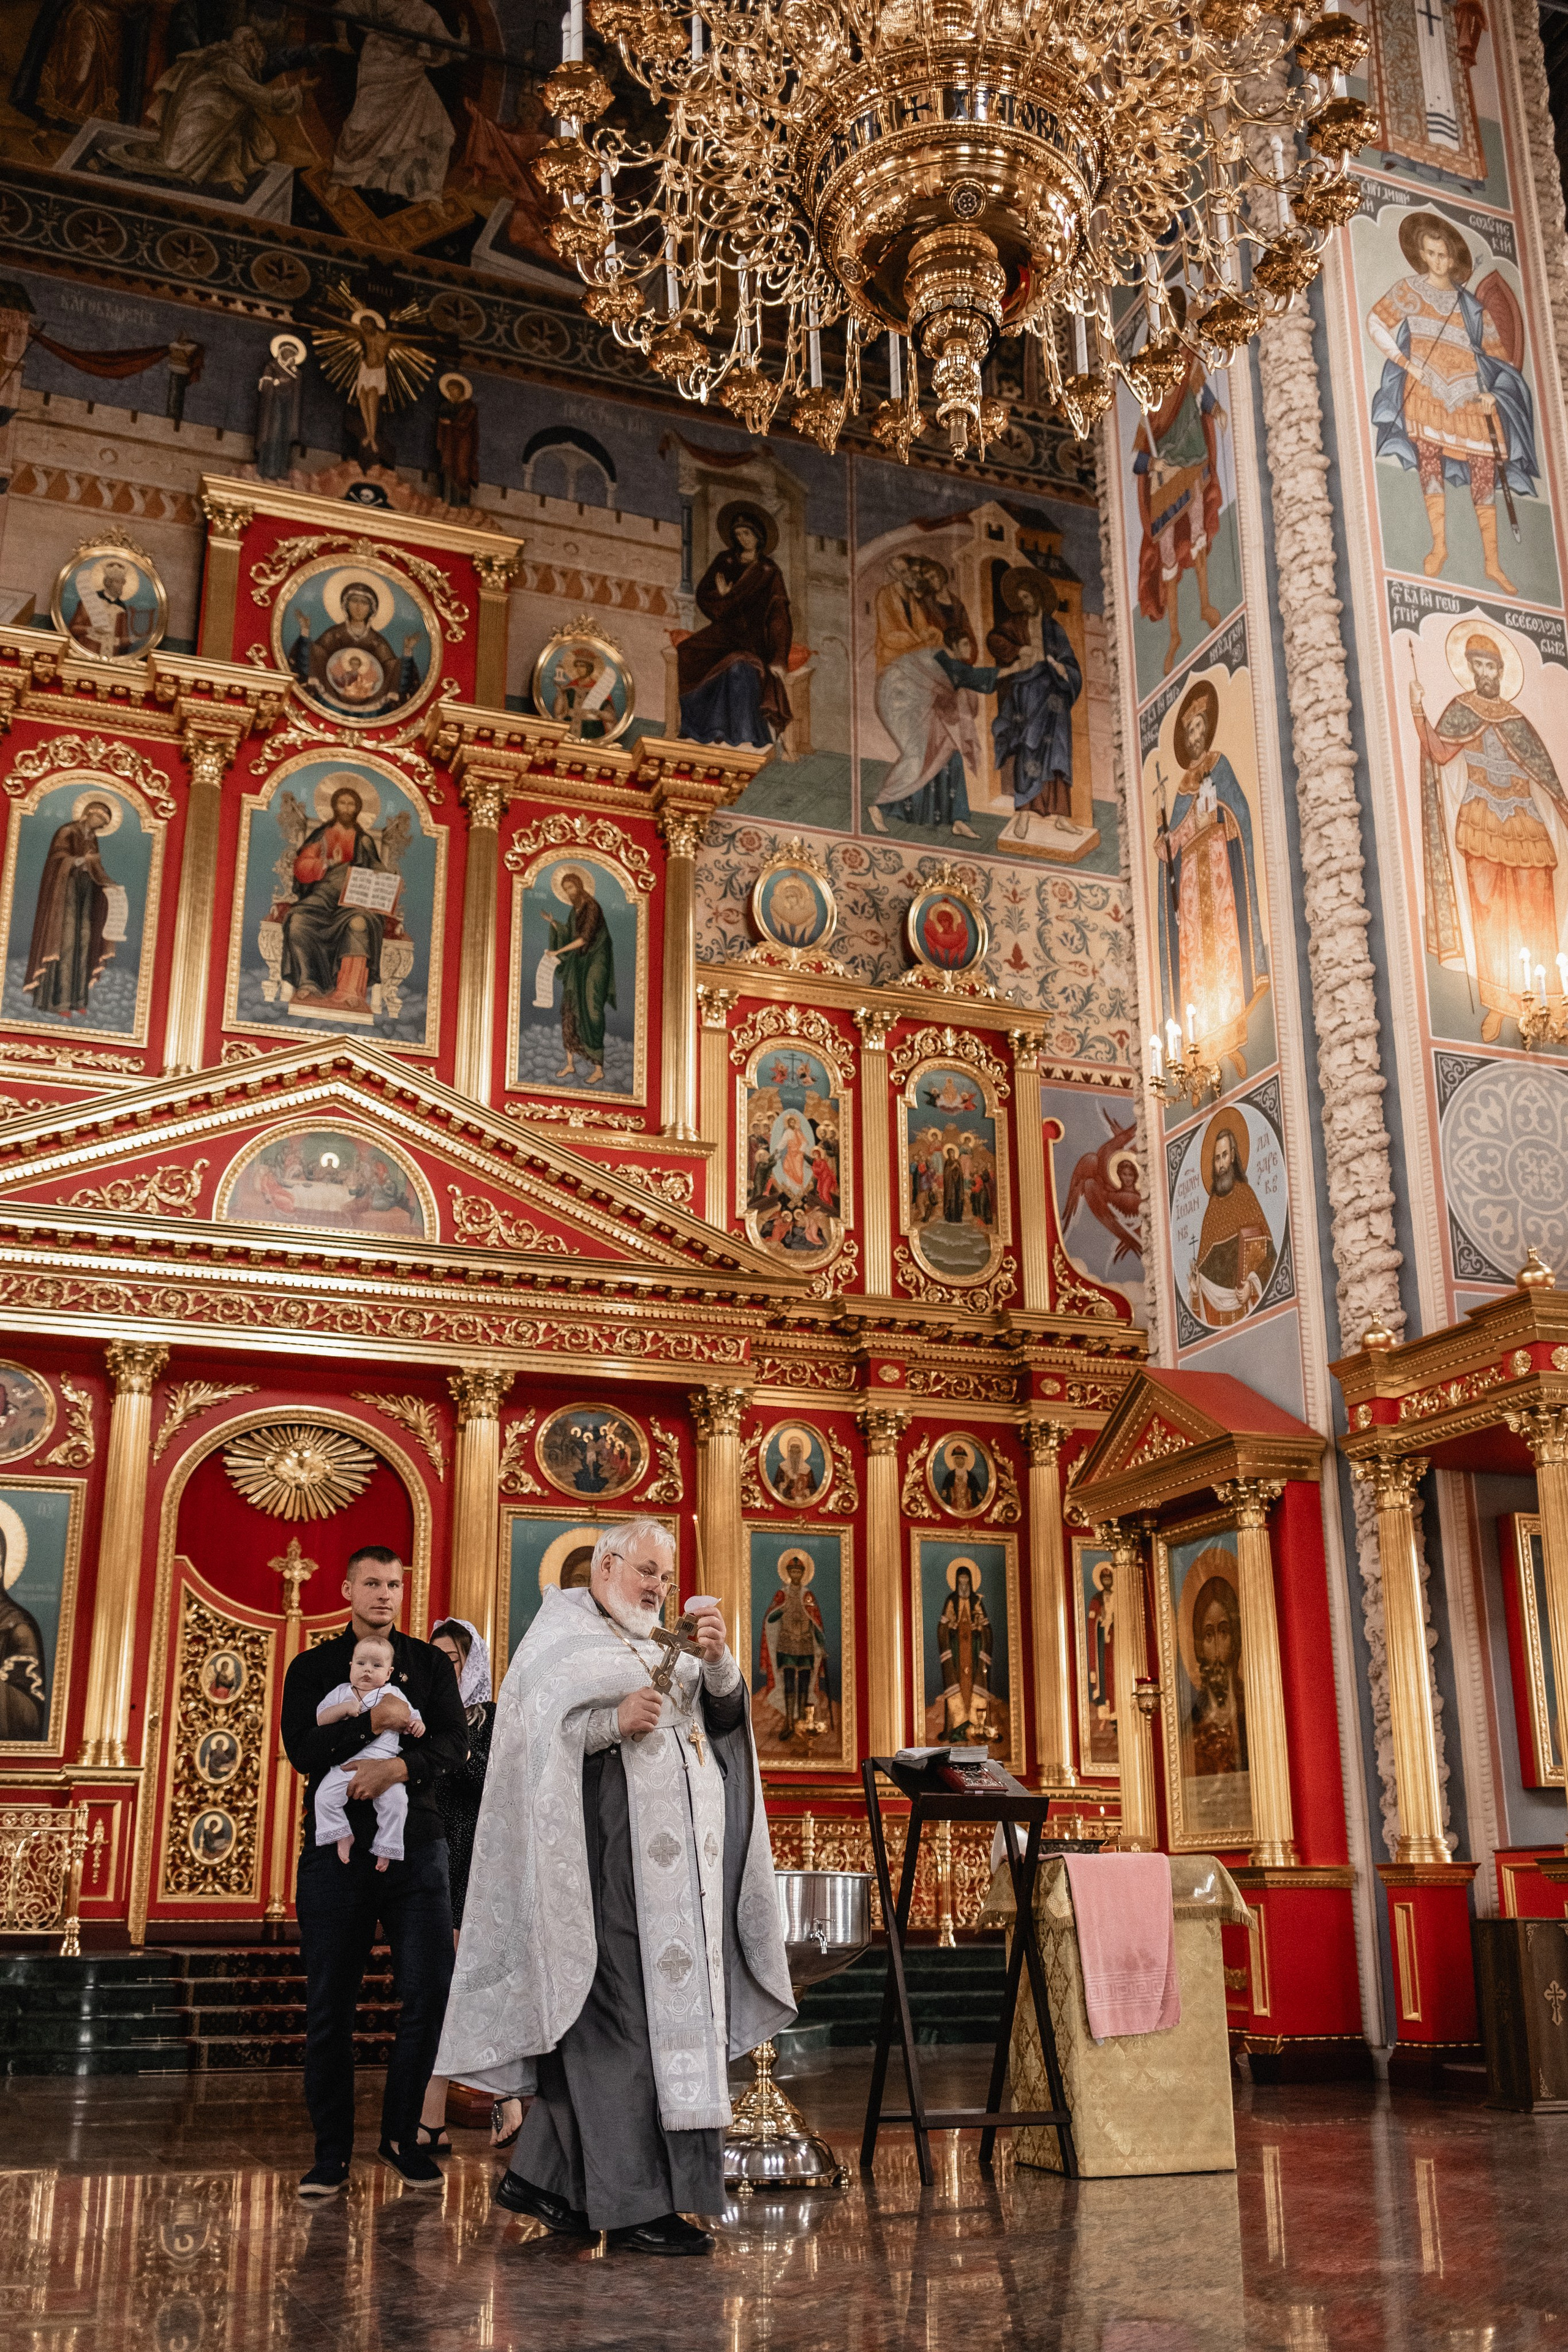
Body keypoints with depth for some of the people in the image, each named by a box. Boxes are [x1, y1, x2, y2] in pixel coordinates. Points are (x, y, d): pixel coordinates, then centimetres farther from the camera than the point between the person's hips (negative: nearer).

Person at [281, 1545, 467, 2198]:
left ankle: (402, 2135, 13)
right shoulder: (313, 1667, 8)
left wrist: (401, 1765, -18)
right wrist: (371, 1723, -17)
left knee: (430, 1992, -3)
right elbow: (301, 1751, -6)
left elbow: (455, 1742, -1)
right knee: (329, 2005, 1)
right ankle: (332, 2150, 12)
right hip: (335, 1847, -1)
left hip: (415, 1846, 1)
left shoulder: (429, 1663, 12)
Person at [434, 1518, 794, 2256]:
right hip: (608, 1856, -8)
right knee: (620, 2017, -8)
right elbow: (535, 1732, -10)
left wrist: (716, 1662, -10)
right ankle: (635, 2203, -4)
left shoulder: (663, 1650, 22)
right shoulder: (559, 1638, 3)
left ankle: (541, 2176, 19)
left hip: (672, 1863, 8)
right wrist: (615, 1721, -22)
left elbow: (723, 1713, 9)